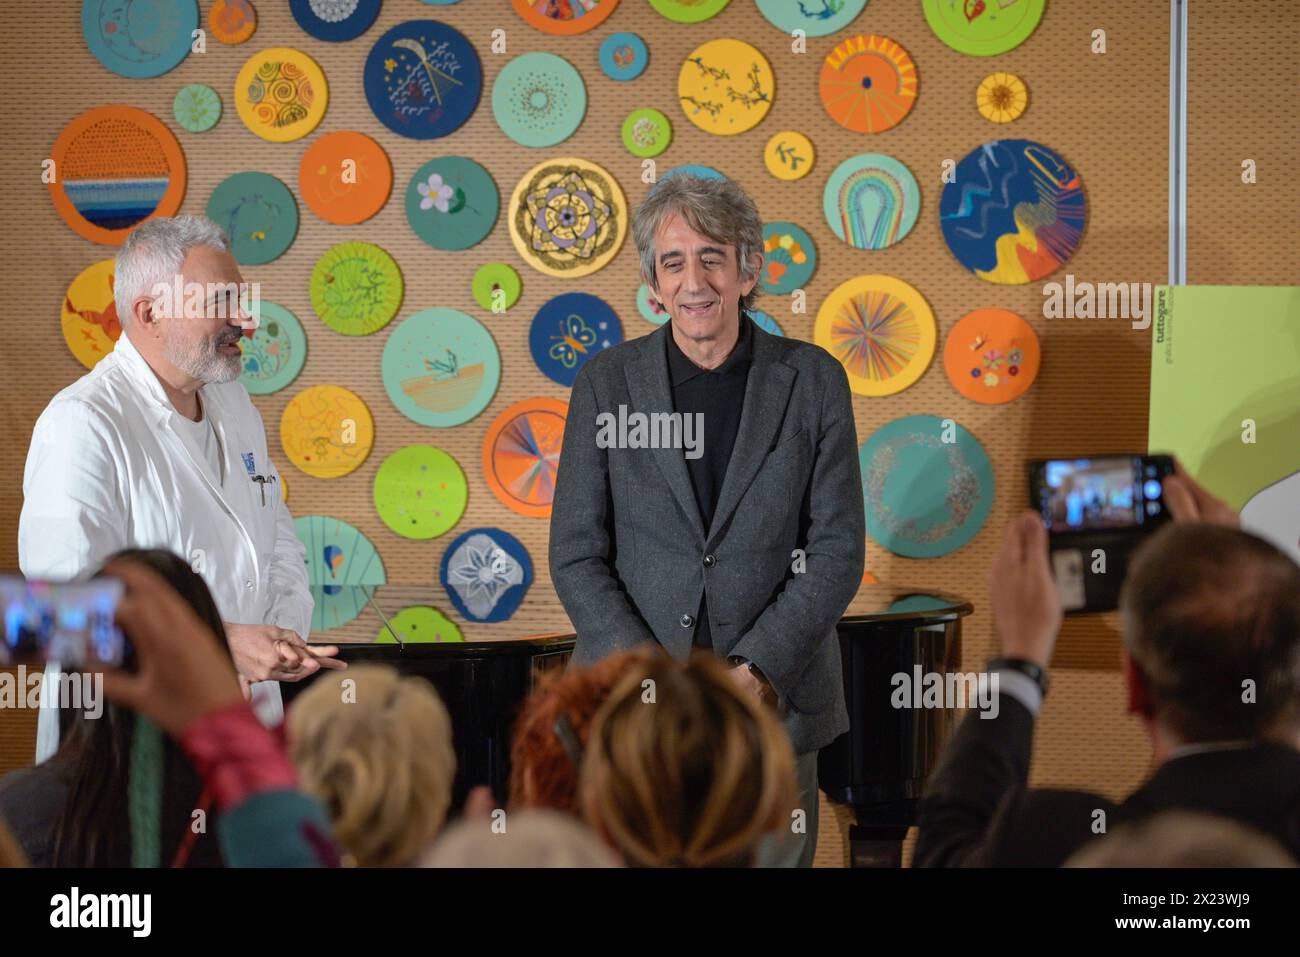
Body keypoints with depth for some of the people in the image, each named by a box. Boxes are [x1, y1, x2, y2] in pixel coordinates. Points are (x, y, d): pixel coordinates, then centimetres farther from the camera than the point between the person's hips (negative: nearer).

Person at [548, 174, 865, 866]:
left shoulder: (813, 380, 2)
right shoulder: (606, 382, 3)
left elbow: (838, 549, -1)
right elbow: (576, 555, 1)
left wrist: (756, 671, -12)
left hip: (774, 701, 0)